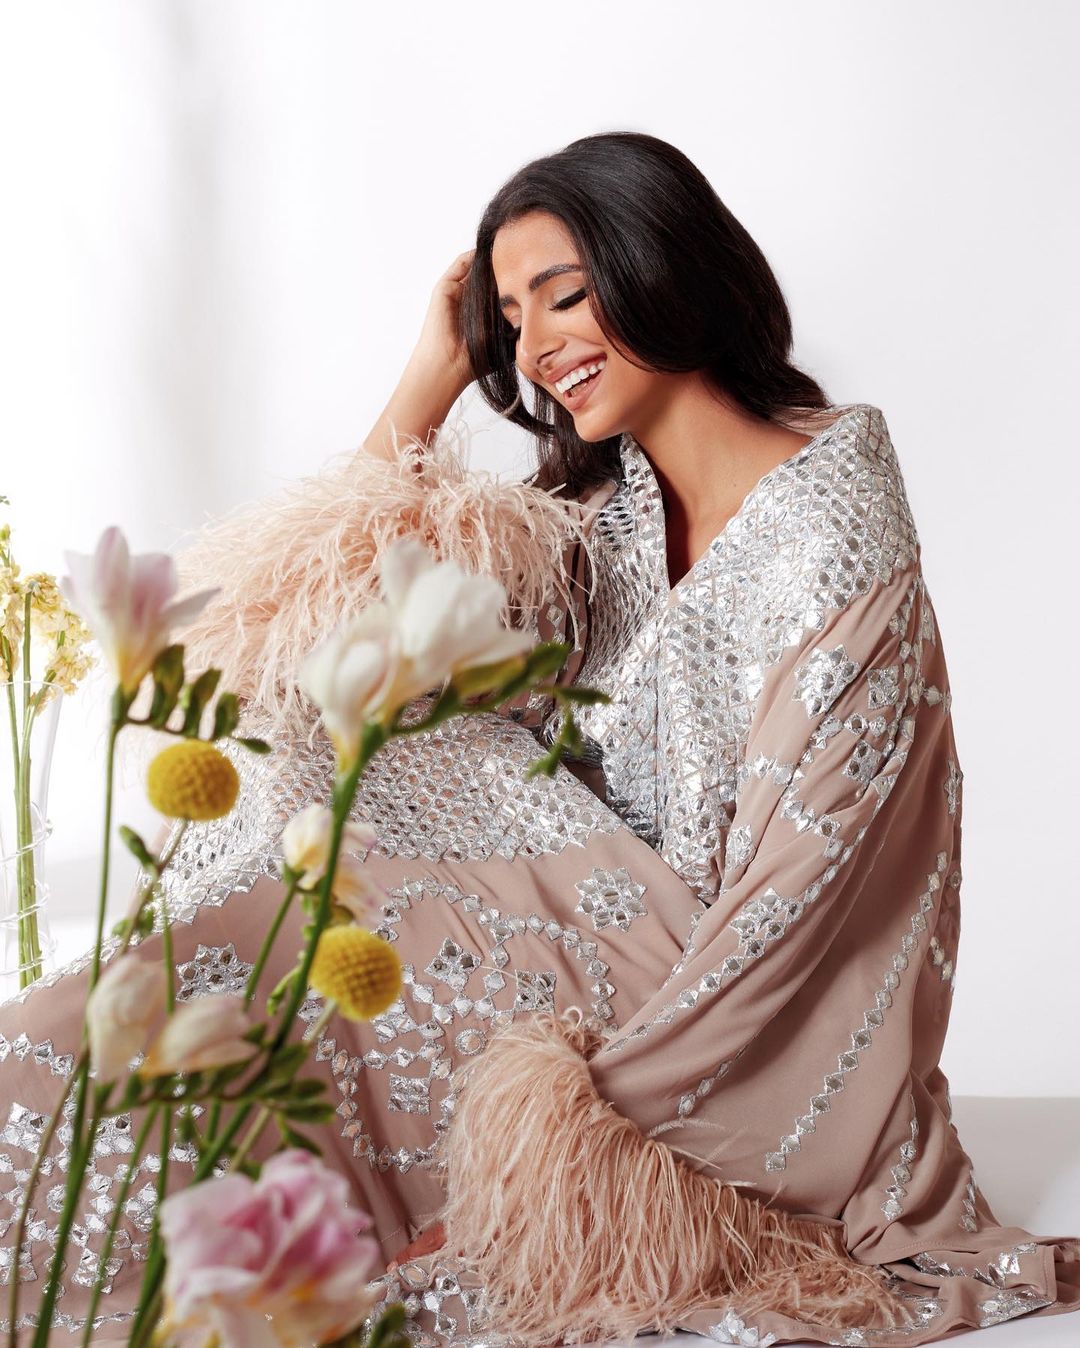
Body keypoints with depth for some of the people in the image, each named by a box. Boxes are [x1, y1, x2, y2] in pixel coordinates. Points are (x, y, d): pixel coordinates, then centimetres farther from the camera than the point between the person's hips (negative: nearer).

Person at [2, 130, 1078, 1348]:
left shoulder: (833, 537, -20)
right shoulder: (611, 507, 3)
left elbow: (798, 892, -22)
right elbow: (359, 578, 4)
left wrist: (603, 1097, -22)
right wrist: (440, 361, -3)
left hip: (746, 1026, -7)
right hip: (614, 922, 7)